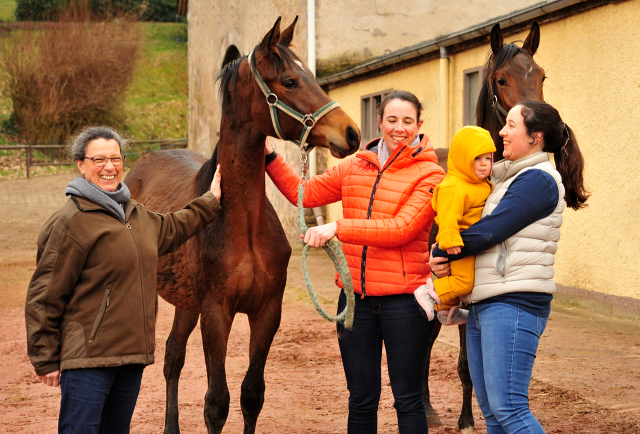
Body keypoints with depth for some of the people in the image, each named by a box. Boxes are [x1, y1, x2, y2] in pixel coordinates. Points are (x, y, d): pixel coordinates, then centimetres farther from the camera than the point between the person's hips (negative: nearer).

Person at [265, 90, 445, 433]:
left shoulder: (429, 174, -6)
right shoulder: (356, 167, 10)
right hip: (356, 297, 5)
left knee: (408, 400, 4)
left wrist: (338, 228, -24)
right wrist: (268, 156, 8)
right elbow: (305, 193, 16)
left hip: (403, 299, -5)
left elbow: (401, 229, -19)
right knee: (361, 400, 13)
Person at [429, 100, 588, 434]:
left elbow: (490, 231, -15)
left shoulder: (538, 180, -10)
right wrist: (445, 256, -1)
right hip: (483, 305, 10)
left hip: (514, 304, -10)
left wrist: (442, 253, -3)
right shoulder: (510, 178, 20)